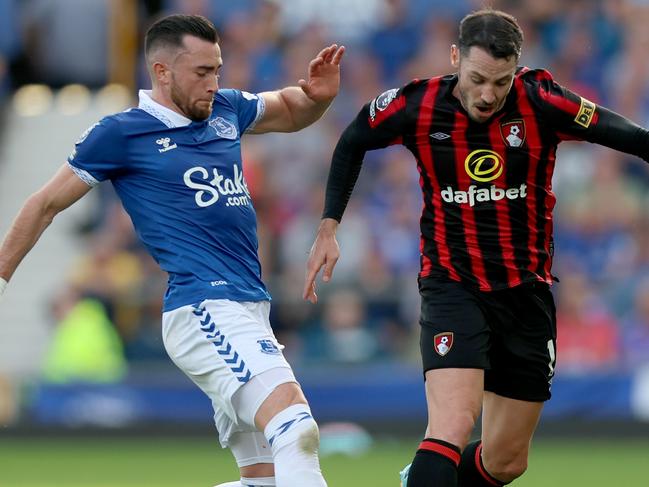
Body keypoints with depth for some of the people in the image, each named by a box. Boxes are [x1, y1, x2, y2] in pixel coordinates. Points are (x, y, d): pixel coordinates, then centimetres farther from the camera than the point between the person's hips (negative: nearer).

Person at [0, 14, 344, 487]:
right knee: (297, 428, -28)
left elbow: (292, 111, 34)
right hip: (205, 310, -8)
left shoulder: (225, 110, 15)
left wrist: (318, 94, 10)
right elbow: (47, 203, 9)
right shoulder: (121, 133, -1)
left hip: (249, 307, 8)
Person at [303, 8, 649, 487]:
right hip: (453, 286, -2)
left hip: (527, 291, 2)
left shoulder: (541, 103, -14)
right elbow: (353, 142, 8)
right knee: (453, 426, -26)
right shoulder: (417, 107, -11)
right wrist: (329, 228, 6)